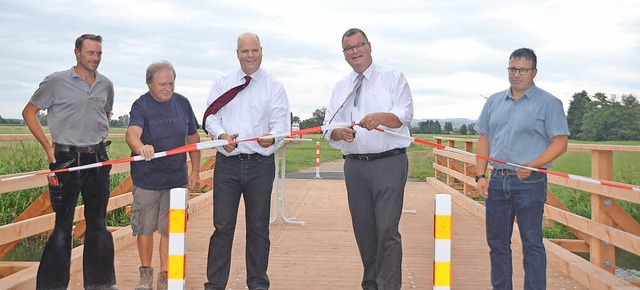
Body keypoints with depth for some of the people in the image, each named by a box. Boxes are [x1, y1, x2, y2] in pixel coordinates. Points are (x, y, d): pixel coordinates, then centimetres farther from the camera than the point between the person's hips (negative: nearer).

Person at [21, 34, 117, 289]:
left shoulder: (106, 85, 9)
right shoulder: (56, 81, -4)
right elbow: (29, 112, 4)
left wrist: (99, 139, 13)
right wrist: (48, 147, -2)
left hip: (98, 159, 4)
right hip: (66, 160, -4)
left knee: (98, 223, 10)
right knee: (63, 224, -2)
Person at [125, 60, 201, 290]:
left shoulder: (182, 103, 3)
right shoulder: (141, 106, -10)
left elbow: (193, 137, 12)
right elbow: (132, 132, -30)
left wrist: (195, 171, 9)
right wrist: (140, 147, -53)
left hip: (177, 178, 2)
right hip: (146, 179, -2)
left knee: (170, 229, 4)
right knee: (145, 228, 9)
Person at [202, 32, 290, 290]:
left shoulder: (274, 86, 6)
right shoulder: (222, 83, 10)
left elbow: (281, 121, -2)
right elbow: (211, 117, 5)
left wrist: (271, 137, -25)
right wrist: (221, 135, -16)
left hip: (261, 164, 0)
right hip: (227, 163, 1)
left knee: (258, 227, 7)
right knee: (222, 226, 1)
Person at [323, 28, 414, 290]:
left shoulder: (392, 77, 6)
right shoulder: (341, 87, 17)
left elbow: (405, 113, -8)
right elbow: (328, 128, 10)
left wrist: (381, 117, -28)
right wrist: (339, 132, -14)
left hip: (389, 163, -4)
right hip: (355, 166, 5)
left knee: (387, 231, -11)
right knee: (363, 230, 9)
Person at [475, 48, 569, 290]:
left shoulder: (548, 103, -2)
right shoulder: (494, 101, 13)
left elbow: (560, 143, -6)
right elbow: (484, 139, 14)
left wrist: (532, 166, -19)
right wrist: (480, 175, 5)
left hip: (530, 183, -5)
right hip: (497, 180, 5)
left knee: (532, 243, 0)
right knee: (497, 241, 11)